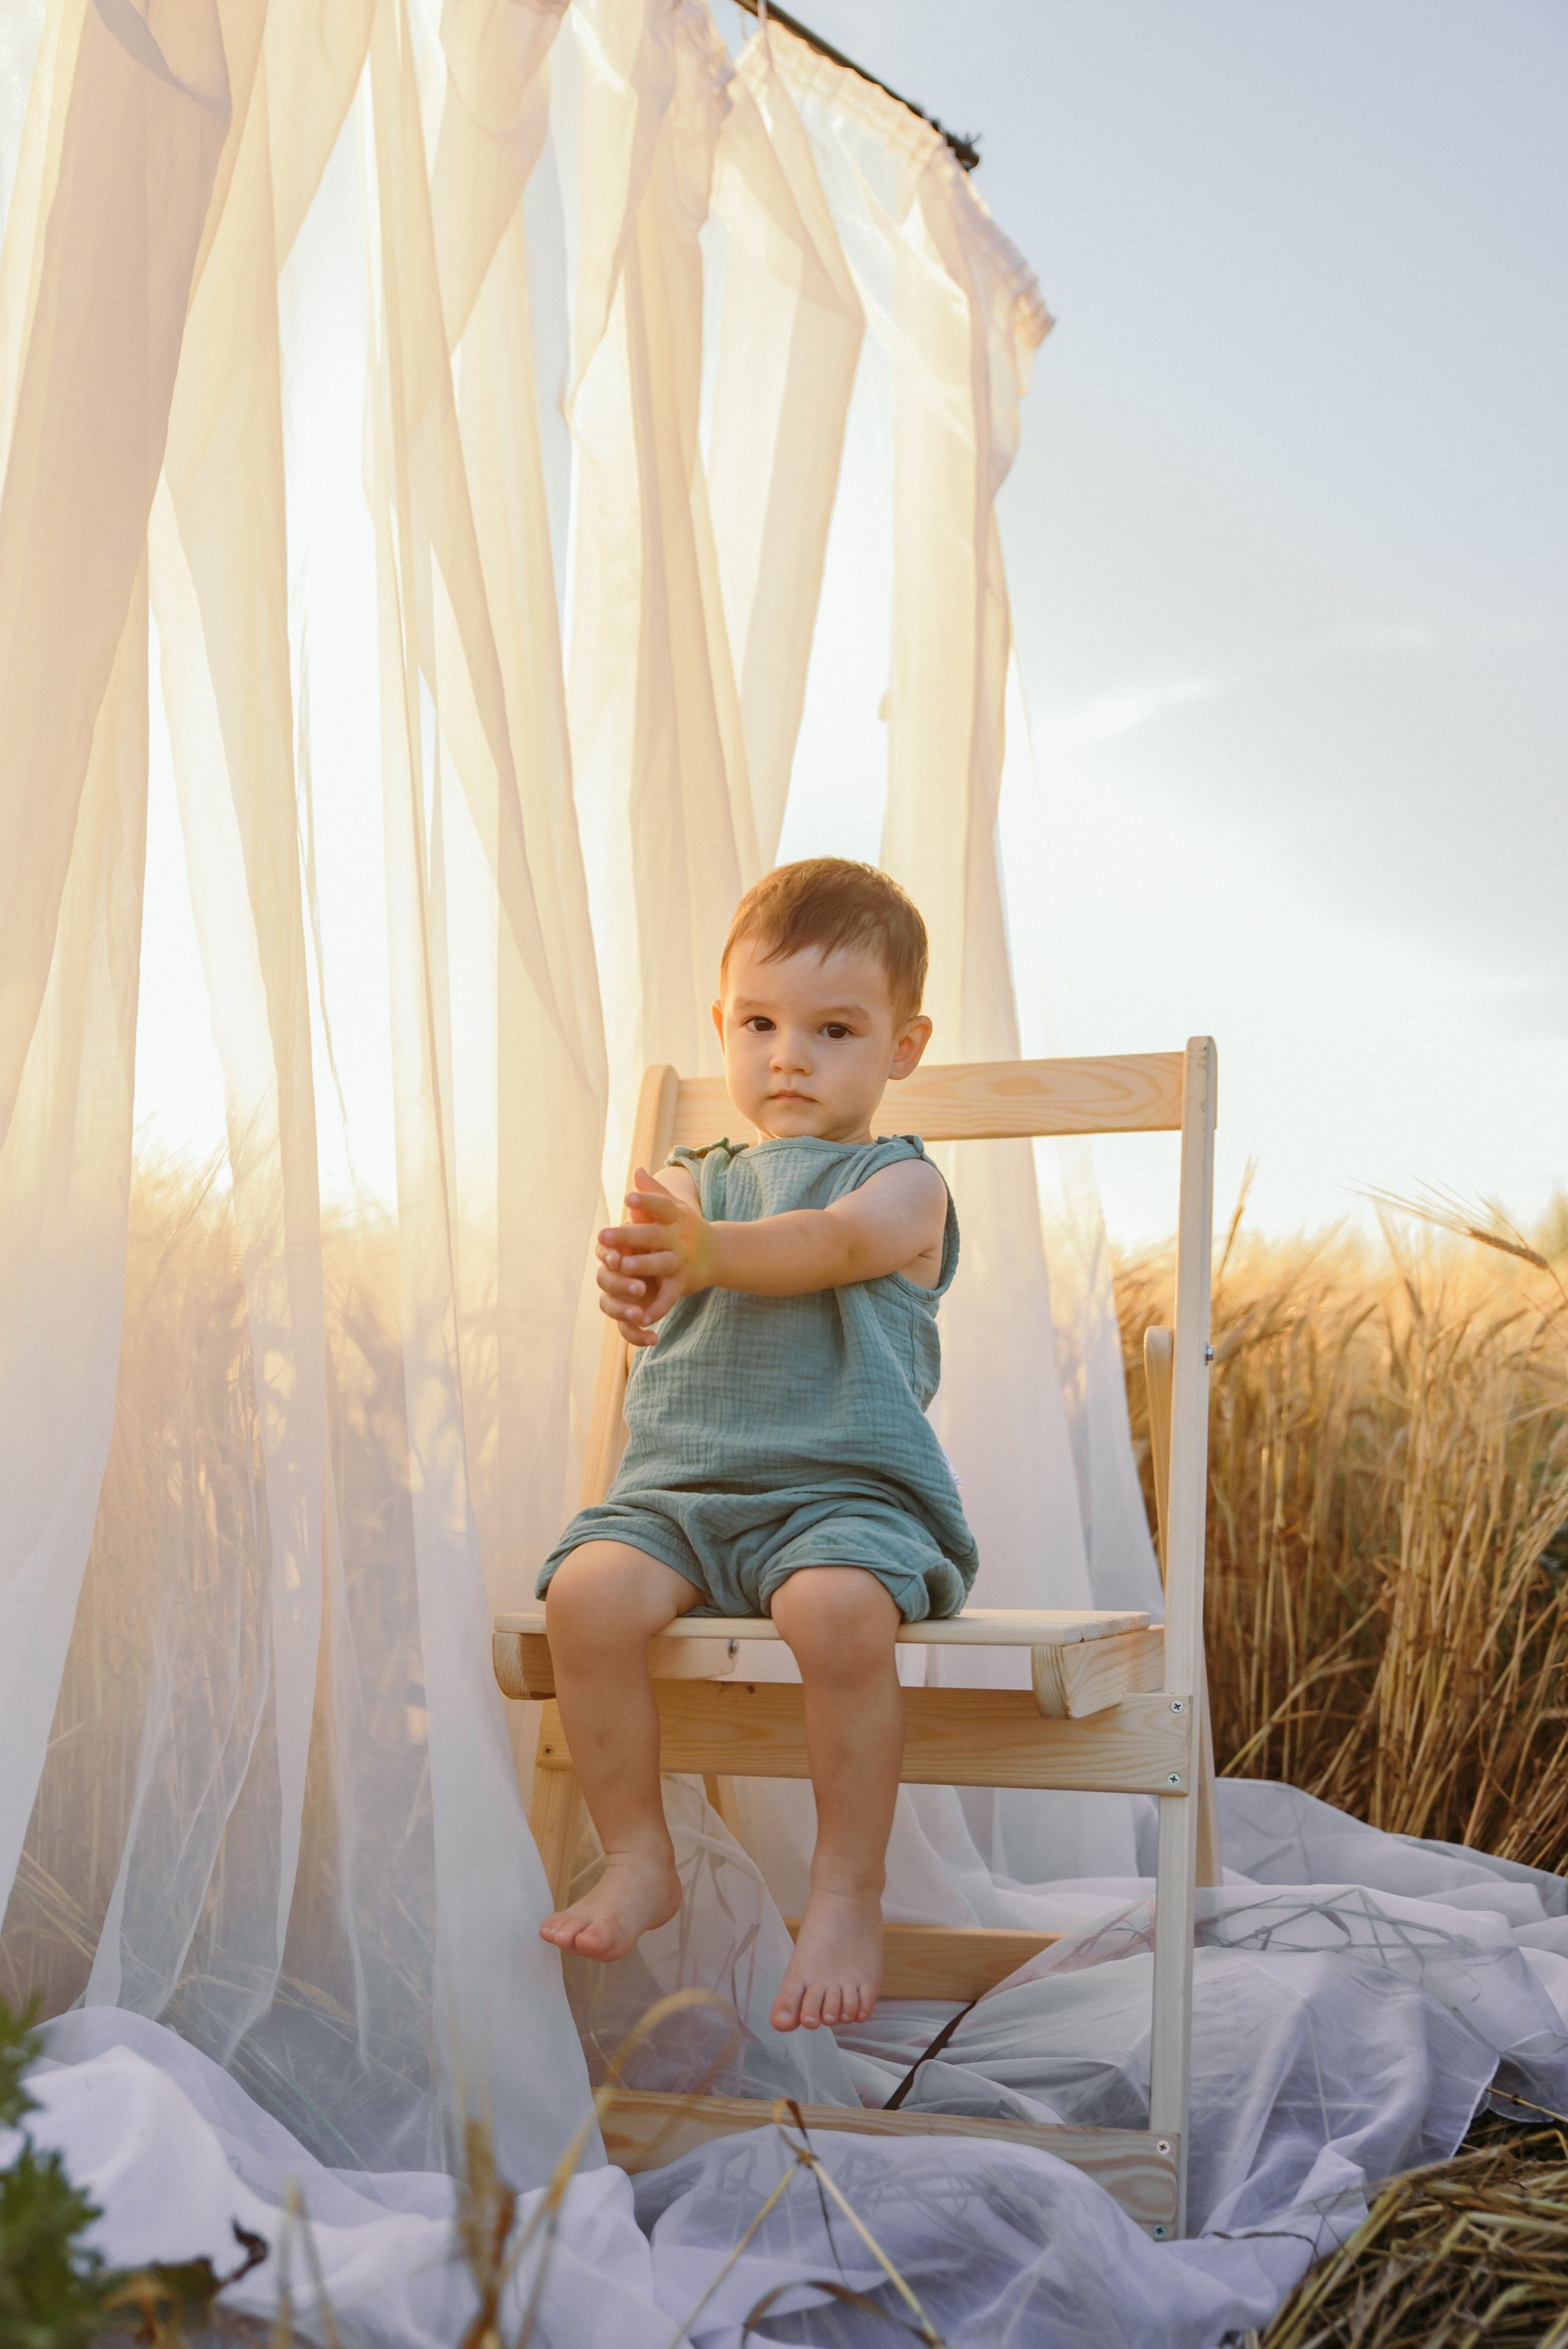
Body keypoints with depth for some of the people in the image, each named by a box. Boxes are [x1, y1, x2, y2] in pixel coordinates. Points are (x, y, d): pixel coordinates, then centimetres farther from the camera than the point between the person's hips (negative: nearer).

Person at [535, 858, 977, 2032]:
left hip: (847, 1489, -4)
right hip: (681, 1487, 4)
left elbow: (831, 1245, -18)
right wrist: (640, 1282, -29)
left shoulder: (902, 1183, 5)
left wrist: (706, 1251, -39)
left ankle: (851, 1894, -15)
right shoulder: (697, 1179, 17)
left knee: (841, 1608, -35)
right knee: (588, 1590, -25)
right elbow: (666, 1288, -2)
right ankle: (640, 1859, -6)